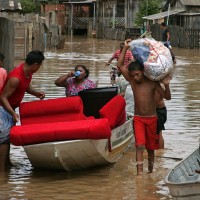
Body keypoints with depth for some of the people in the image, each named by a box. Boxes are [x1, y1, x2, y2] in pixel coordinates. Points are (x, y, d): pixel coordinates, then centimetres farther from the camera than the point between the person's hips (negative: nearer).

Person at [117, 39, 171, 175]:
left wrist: (166, 85, -27)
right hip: (138, 118, 0)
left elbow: (167, 97, -8)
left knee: (150, 147, 13)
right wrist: (125, 48, -15)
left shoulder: (152, 82, -9)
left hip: (152, 118, 0)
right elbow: (120, 65, -11)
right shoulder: (132, 81, -5)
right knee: (140, 145, -14)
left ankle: (150, 169, 32)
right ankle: (139, 171, -20)